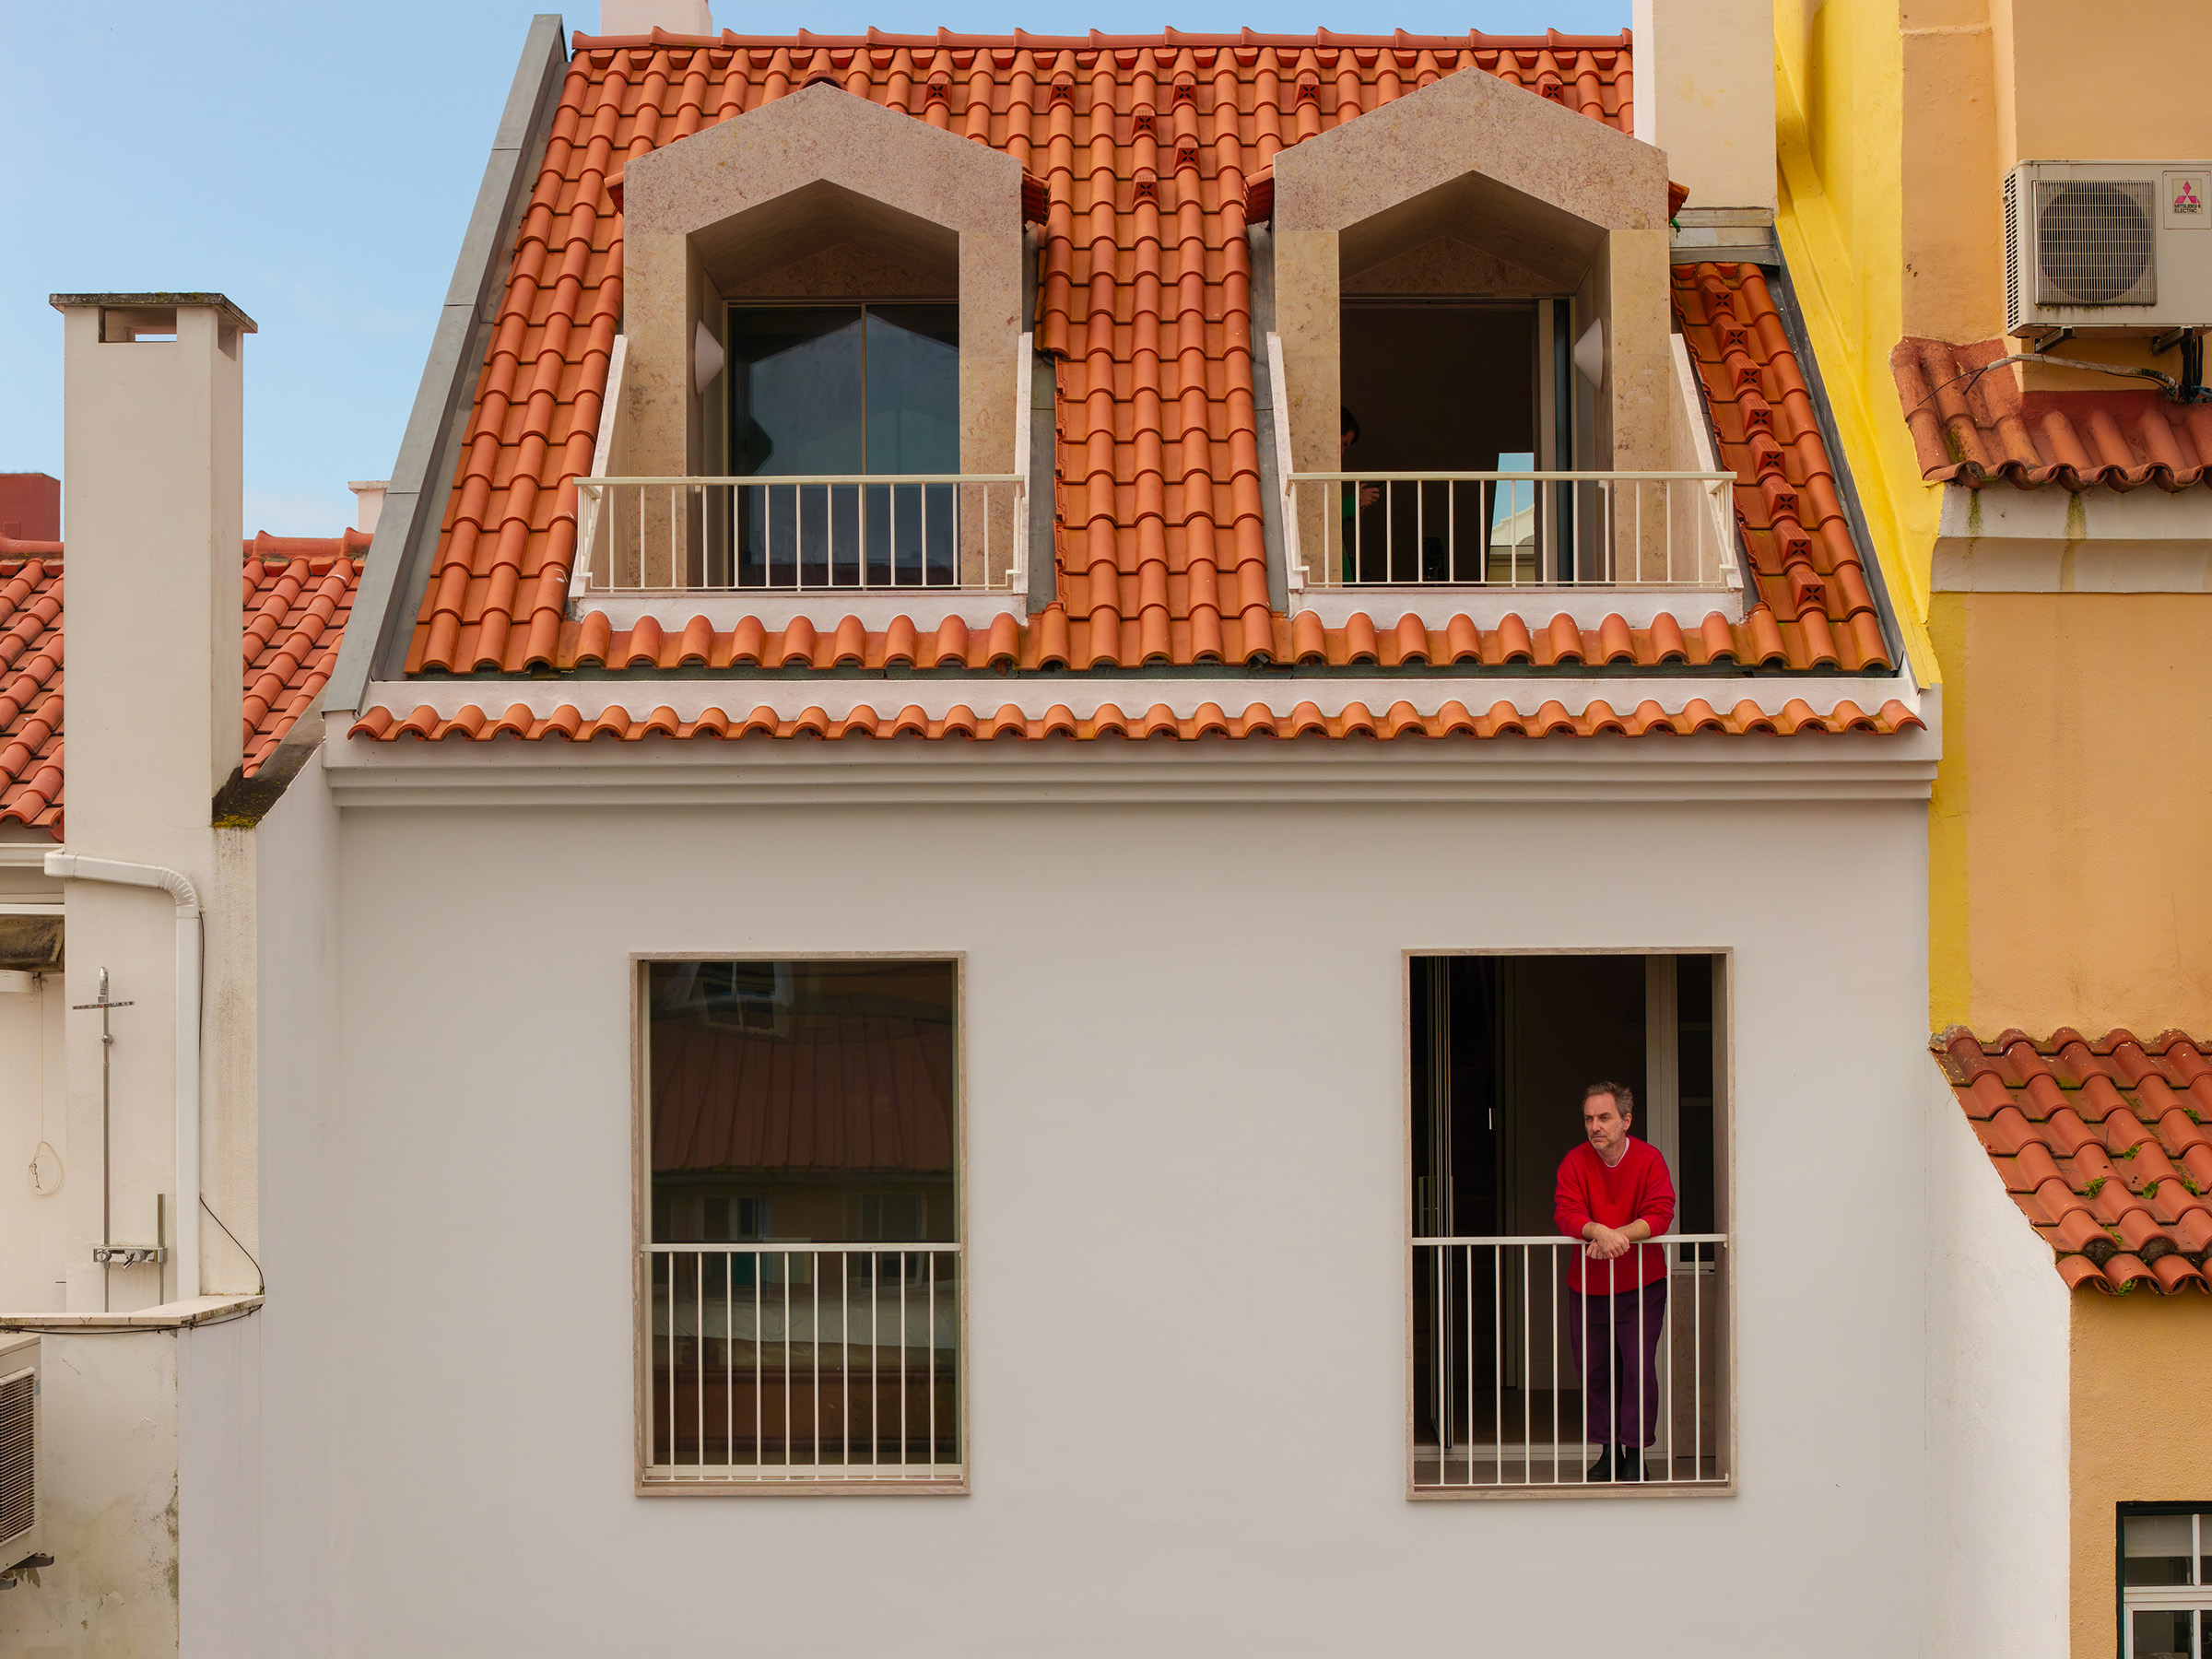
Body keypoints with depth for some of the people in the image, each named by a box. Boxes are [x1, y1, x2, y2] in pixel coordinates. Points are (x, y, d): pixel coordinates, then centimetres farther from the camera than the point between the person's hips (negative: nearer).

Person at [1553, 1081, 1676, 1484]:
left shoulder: (1649, 1159, -7)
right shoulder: (1575, 1162, -3)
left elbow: (1660, 1215, -16)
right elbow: (1566, 1213, -14)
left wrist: (1618, 1236, -28)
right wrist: (1598, 1232, -34)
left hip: (1641, 1285, -2)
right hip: (1587, 1285, 2)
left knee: (1639, 1369, -4)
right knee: (1594, 1370, 7)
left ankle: (1635, 1454, 7)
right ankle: (1609, 1451, 19)